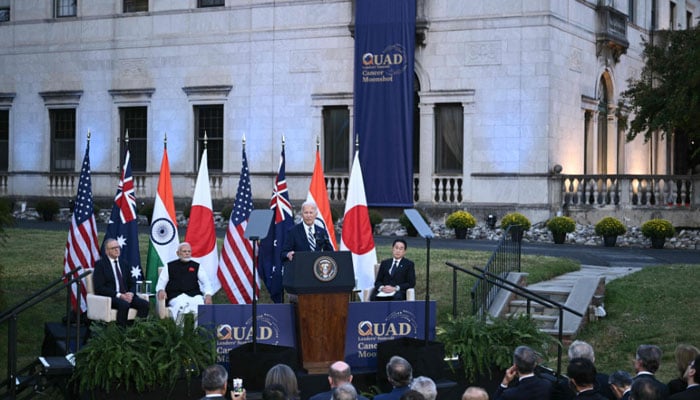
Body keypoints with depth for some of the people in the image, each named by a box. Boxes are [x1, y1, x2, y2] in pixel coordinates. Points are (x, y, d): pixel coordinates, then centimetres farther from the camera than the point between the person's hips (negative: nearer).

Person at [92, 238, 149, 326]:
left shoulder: (123, 264, 20)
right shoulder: (100, 264, 2)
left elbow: (132, 283, 20)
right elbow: (99, 287, -8)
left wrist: (130, 293, -5)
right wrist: (119, 295, -17)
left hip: (126, 295, 6)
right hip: (108, 297, -6)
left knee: (145, 304, -21)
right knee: (124, 304, -36)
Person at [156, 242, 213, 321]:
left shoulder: (196, 266, 24)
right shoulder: (170, 267, 22)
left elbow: (206, 282, 17)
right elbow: (160, 283, 18)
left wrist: (208, 295, -4)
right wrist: (161, 290, -7)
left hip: (194, 295, 1)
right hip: (175, 296, -1)